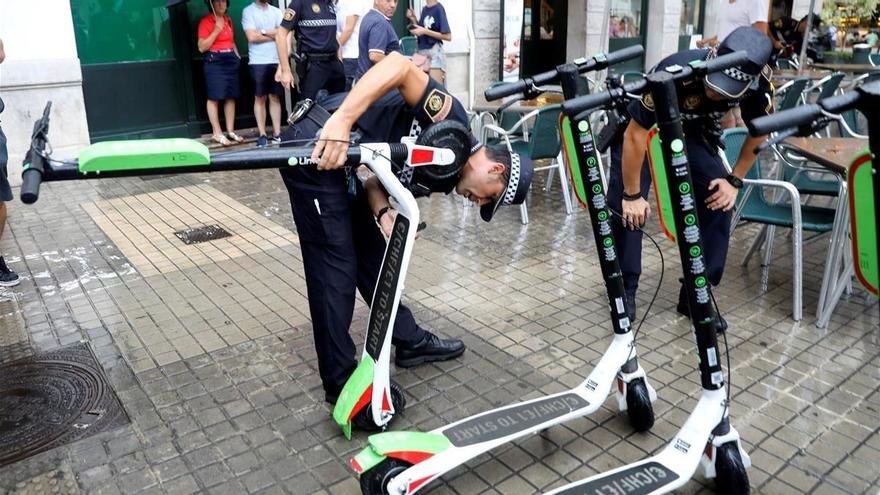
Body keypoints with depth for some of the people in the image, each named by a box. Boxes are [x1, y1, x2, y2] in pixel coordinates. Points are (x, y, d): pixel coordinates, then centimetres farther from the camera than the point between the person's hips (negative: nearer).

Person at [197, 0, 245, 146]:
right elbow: (202, 47, -11)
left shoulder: (228, 20, 15)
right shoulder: (206, 21, -6)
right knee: (214, 97, -6)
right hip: (214, 61, -7)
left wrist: (237, 55, 13)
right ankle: (216, 133, -3)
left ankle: (230, 131, 11)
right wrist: (216, 30, -15)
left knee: (231, 97, 5)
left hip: (230, 60, 7)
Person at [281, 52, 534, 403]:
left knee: (372, 252, 17)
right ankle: (341, 383, 9)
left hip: (335, 152, 9)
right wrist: (340, 121, -34)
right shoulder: (453, 124, -13)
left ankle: (410, 340, 33)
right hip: (315, 145, -9)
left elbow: (376, 179, 10)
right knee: (336, 265, -4)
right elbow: (399, 65, -23)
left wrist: (383, 213, -12)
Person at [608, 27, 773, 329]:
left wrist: (735, 180, -7)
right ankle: (625, 289, 1)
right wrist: (632, 195, -26)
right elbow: (635, 135, -32)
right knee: (626, 207, -17)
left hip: (692, 131, 4)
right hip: (641, 127, -3)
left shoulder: (757, 82, -25)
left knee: (718, 201, -11)